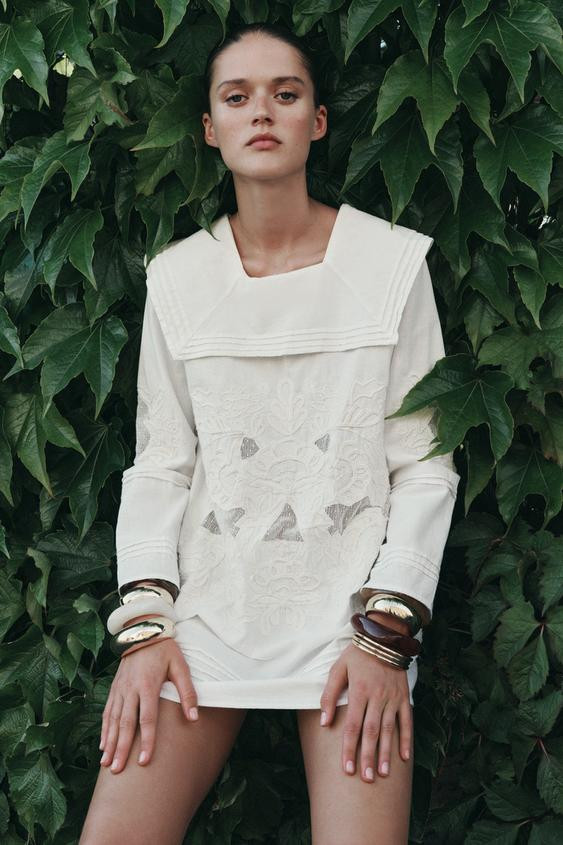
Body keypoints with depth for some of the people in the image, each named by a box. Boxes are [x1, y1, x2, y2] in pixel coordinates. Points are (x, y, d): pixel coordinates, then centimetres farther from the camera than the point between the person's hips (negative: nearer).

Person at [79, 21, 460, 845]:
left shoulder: (392, 261, 0)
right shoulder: (176, 276, 6)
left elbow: (425, 467, -1)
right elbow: (161, 464, 7)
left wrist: (387, 635, -9)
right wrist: (145, 623, -4)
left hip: (351, 604, -1)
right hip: (208, 598, 2)